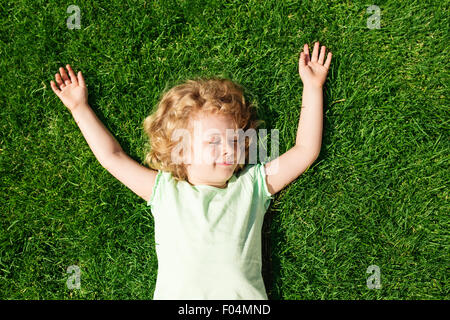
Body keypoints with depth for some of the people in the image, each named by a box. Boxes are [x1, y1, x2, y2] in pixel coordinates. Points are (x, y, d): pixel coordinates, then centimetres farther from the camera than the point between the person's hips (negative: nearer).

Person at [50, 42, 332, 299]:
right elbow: (112, 156, 19)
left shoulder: (252, 184, 14)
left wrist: (312, 88, 16)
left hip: (243, 295, 1)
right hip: (176, 294, 0)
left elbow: (306, 151, 15)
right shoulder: (165, 189, 13)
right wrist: (80, 108, 25)